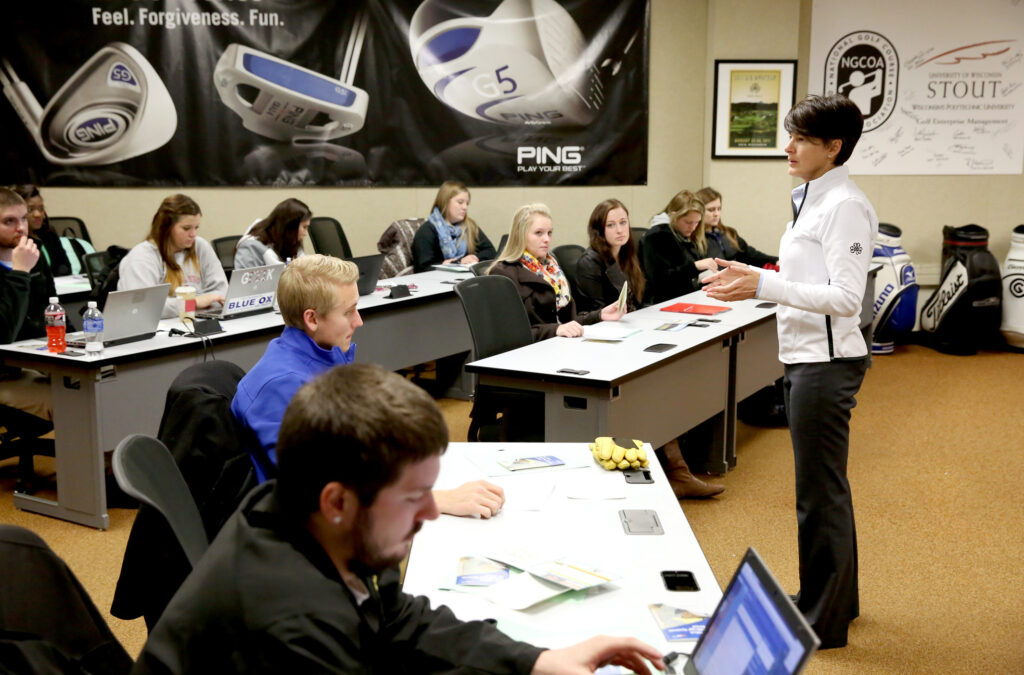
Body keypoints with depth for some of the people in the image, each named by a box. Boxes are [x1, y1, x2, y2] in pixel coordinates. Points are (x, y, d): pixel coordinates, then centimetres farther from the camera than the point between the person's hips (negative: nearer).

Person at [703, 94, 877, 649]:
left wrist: (764, 286, -27)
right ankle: (836, 599, 37)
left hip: (826, 361, -10)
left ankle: (823, 622, 16)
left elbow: (845, 297, -23)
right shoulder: (813, 199, 13)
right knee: (825, 488, 21)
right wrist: (752, 276, 9)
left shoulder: (844, 206, -17)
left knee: (820, 494, 1)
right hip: (805, 356, 10)